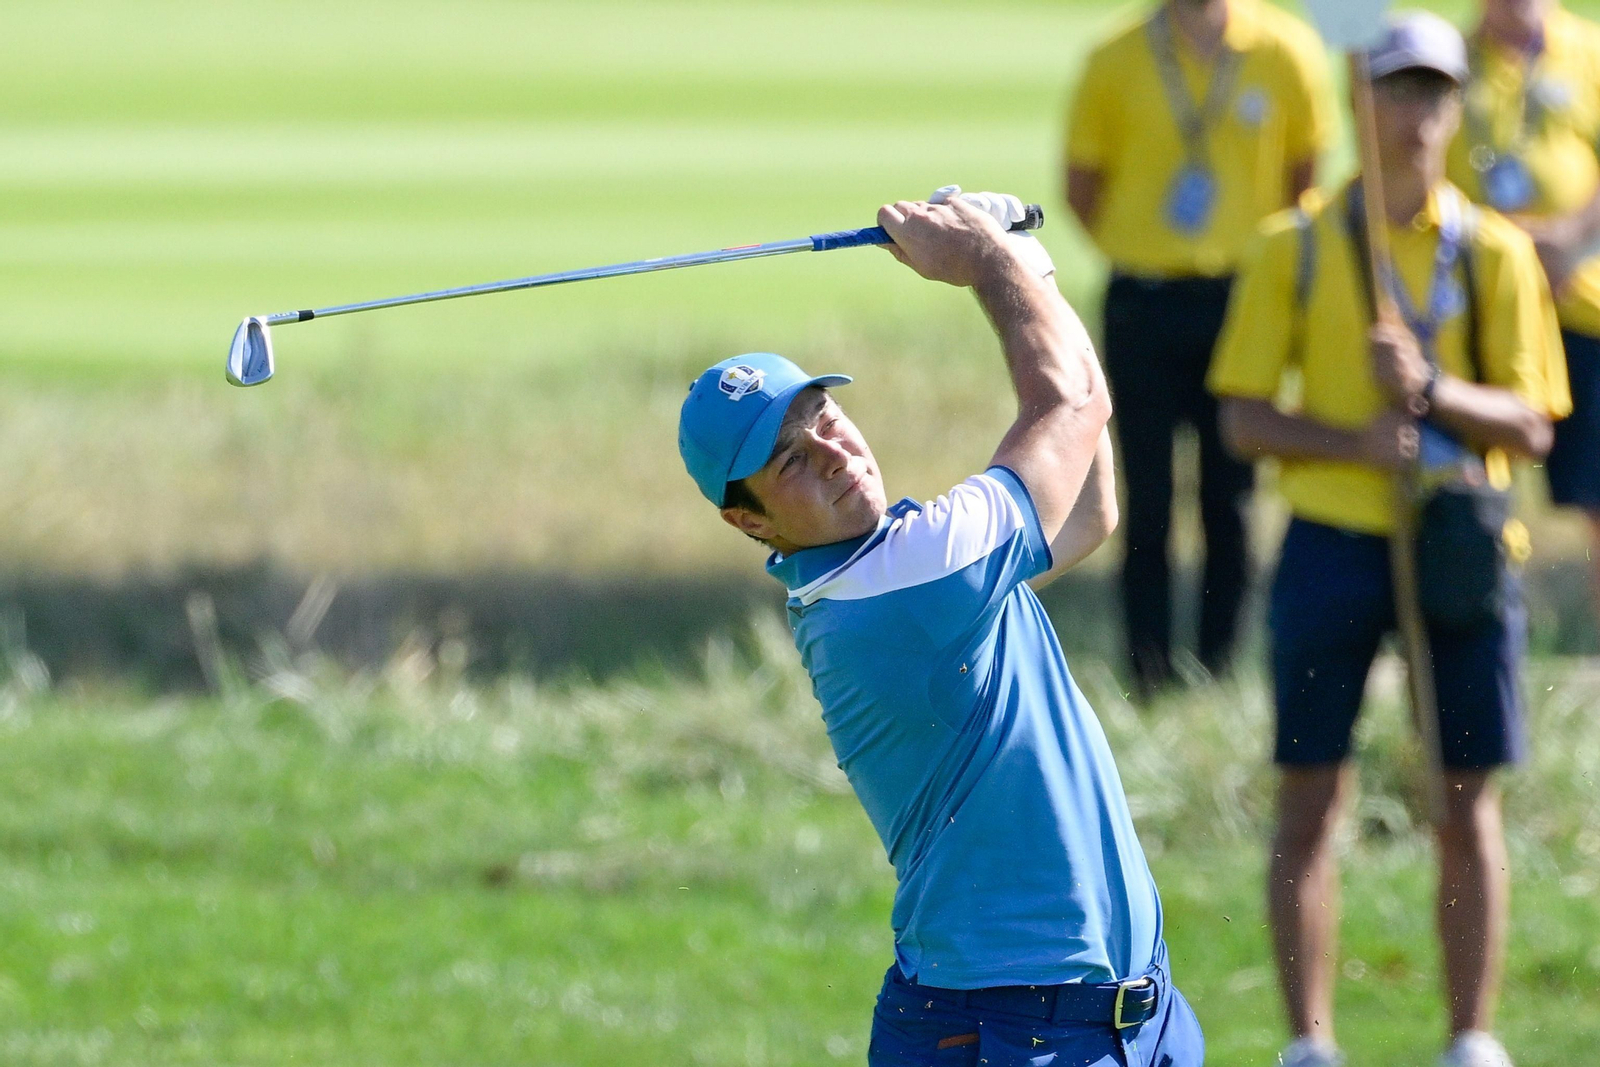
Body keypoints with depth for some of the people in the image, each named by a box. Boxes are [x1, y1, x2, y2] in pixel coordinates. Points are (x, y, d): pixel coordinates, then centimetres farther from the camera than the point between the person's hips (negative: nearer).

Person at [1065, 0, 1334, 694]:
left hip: (1242, 299, 0)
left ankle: (1221, 672, 10)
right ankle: (1150, 678, 5)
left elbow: (1301, 178, 8)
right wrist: (1142, 251, 3)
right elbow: (1081, 187, 6)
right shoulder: (1117, 63, -3)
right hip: (1144, 303, 0)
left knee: (1230, 500, 3)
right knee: (1149, 500, 0)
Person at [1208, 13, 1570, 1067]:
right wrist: (1356, 441, -16)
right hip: (1334, 540, -1)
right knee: (1311, 800, 0)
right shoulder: (1298, 248, 4)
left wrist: (1434, 393, -18)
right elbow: (1244, 418, 1)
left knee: (1467, 807, 3)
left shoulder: (1497, 252, 5)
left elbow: (1530, 426, 1)